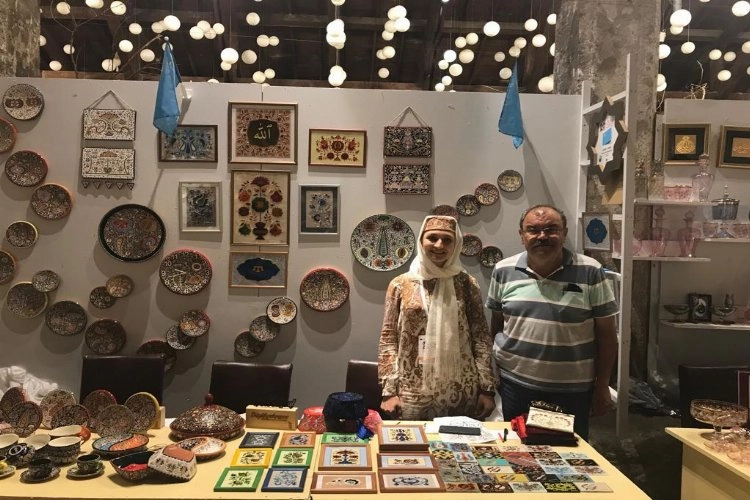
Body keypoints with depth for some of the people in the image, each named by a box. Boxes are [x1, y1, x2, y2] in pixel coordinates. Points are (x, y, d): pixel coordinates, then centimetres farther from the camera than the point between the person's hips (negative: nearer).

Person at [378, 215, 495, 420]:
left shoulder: (466, 284, 1)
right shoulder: (400, 284, 0)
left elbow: (481, 337, 2)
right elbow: (388, 339, 1)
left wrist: (487, 388, -3)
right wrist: (389, 391, -5)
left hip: (462, 394, 1)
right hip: (413, 394, 0)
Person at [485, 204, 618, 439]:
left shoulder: (590, 272, -8)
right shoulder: (503, 271, -2)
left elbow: (606, 334, -3)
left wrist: (602, 386, -2)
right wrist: (491, 373, 10)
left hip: (572, 390, -1)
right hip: (515, 385, 2)